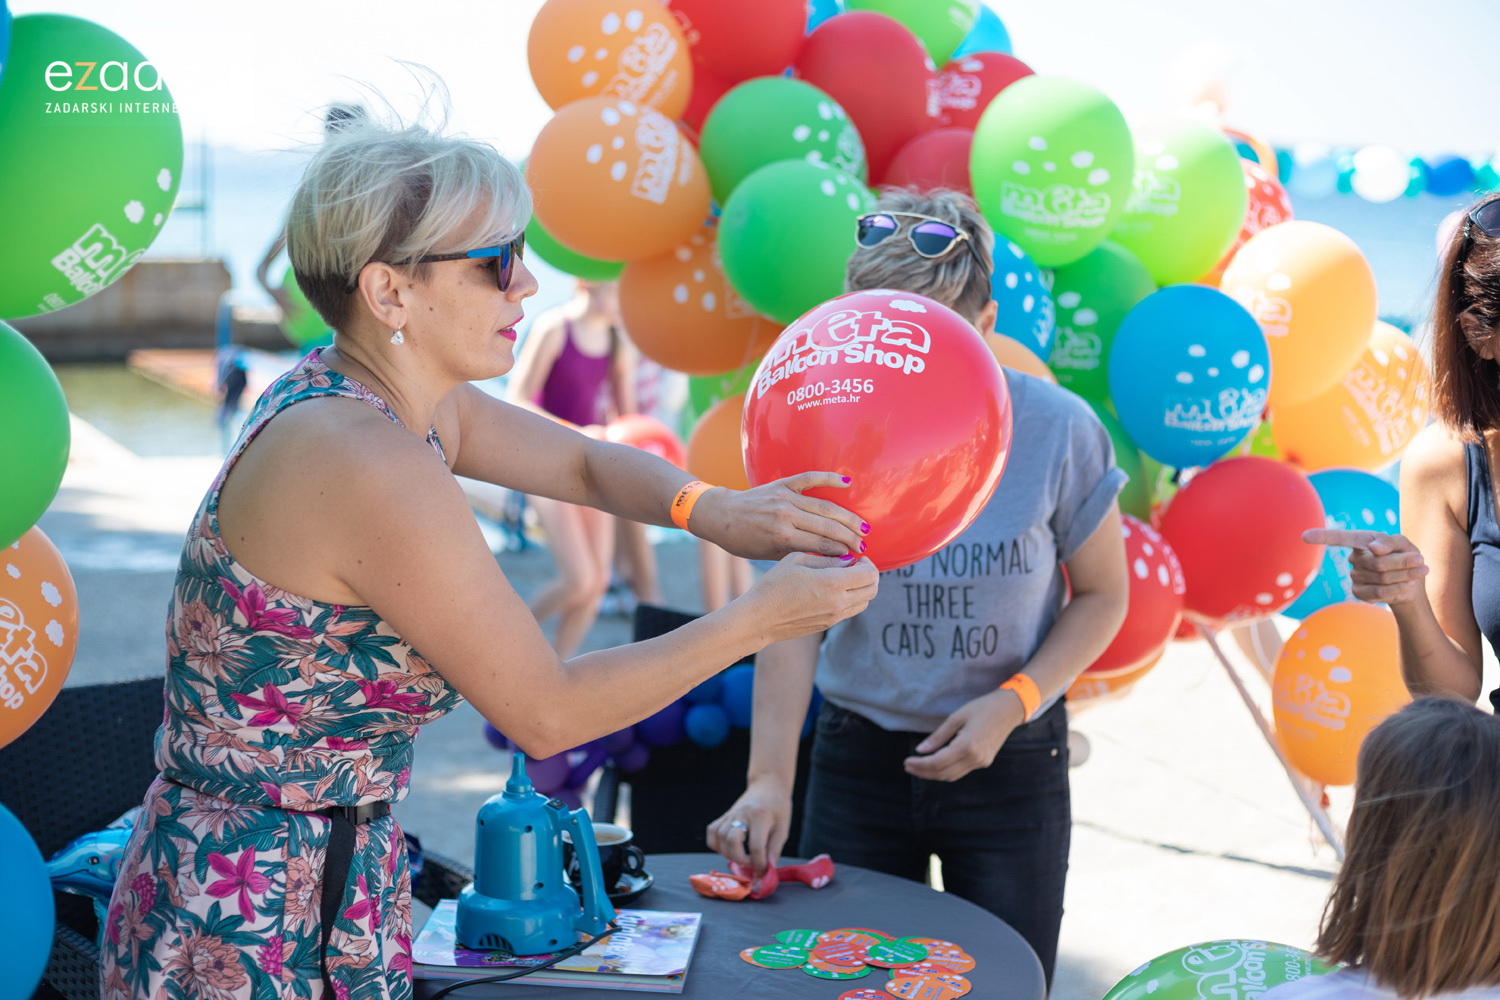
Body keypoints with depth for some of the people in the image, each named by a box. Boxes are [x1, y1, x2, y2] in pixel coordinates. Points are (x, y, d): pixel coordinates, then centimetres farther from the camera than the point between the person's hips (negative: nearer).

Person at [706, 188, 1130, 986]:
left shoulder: (1055, 430, -14)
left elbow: (1102, 596, -2)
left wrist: (1012, 702, -16)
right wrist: (770, 779, -25)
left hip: (1011, 762, -1)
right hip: (861, 754, 1)